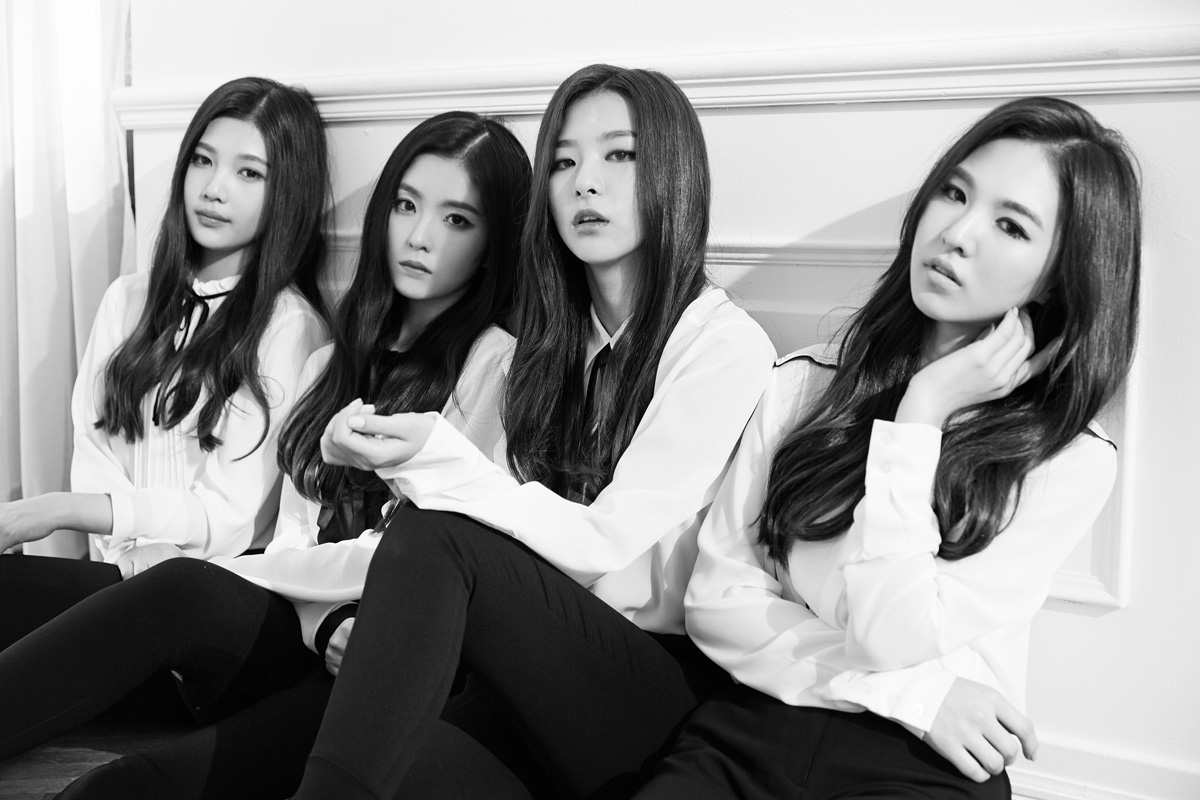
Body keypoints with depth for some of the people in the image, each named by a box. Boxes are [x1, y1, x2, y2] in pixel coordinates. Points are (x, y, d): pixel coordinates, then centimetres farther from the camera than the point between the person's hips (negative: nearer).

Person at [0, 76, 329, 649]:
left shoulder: (289, 325, -4)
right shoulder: (127, 299, 15)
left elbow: (229, 514, -8)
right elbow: (93, 446, 9)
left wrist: (57, 511, -16)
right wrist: (132, 549, -10)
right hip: (122, 569, 5)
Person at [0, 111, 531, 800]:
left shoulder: (501, 367, 0)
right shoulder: (334, 363, 20)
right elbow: (294, 531, 11)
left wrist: (236, 576, -6)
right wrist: (329, 621, -10)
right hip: (306, 633, 6)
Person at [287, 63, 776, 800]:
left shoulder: (725, 344, -6)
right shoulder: (553, 338, 14)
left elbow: (603, 544, -15)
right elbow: (518, 530, 12)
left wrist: (438, 460, -26)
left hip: (663, 686, -4)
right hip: (535, 672, 4)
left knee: (434, 536, -27)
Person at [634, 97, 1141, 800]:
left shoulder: (1069, 462, -2)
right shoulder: (802, 387, 7)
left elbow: (892, 636, -11)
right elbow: (715, 598, 1)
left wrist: (920, 416, -8)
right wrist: (914, 692, -9)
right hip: (745, 736, 2)